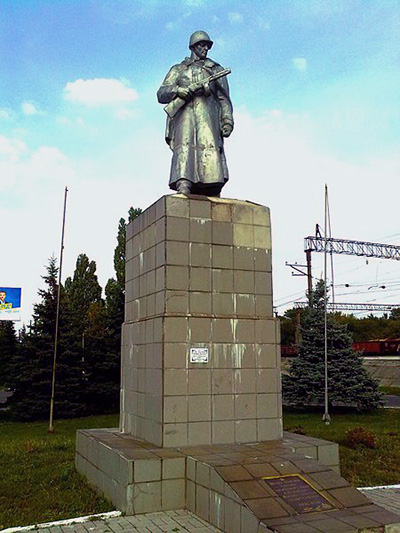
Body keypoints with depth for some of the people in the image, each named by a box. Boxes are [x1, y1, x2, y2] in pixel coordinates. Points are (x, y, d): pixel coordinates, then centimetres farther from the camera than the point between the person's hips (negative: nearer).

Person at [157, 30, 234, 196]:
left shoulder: (216, 69, 29)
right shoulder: (178, 69, 27)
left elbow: (224, 99, 17)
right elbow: (161, 94, 15)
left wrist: (227, 120, -1)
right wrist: (177, 90, -7)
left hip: (208, 115, 0)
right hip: (184, 115, 0)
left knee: (210, 148, -19)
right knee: (184, 149, -21)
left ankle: (212, 197, -26)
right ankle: (183, 190, -35)